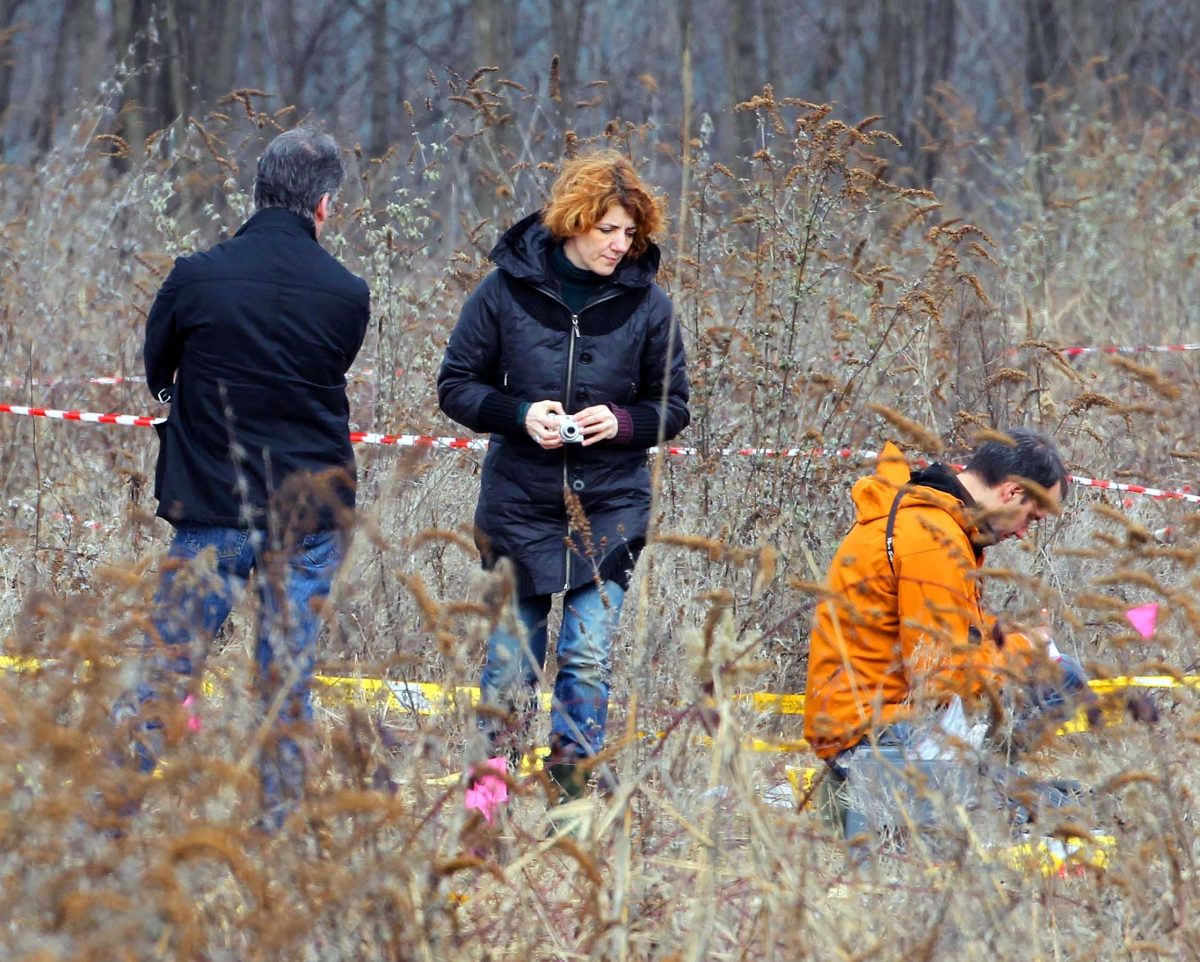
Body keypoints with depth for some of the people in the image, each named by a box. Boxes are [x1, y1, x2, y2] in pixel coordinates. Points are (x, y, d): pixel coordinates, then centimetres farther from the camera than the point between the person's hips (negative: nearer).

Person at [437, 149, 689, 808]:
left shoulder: (645, 302, -1)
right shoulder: (508, 289, -4)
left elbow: (673, 407, 8)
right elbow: (456, 385, 3)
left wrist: (622, 422, -13)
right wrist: (519, 414, -15)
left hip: (610, 511, 0)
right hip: (518, 504, 0)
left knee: (589, 657, -7)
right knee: (510, 658, 6)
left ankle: (573, 791, 1)